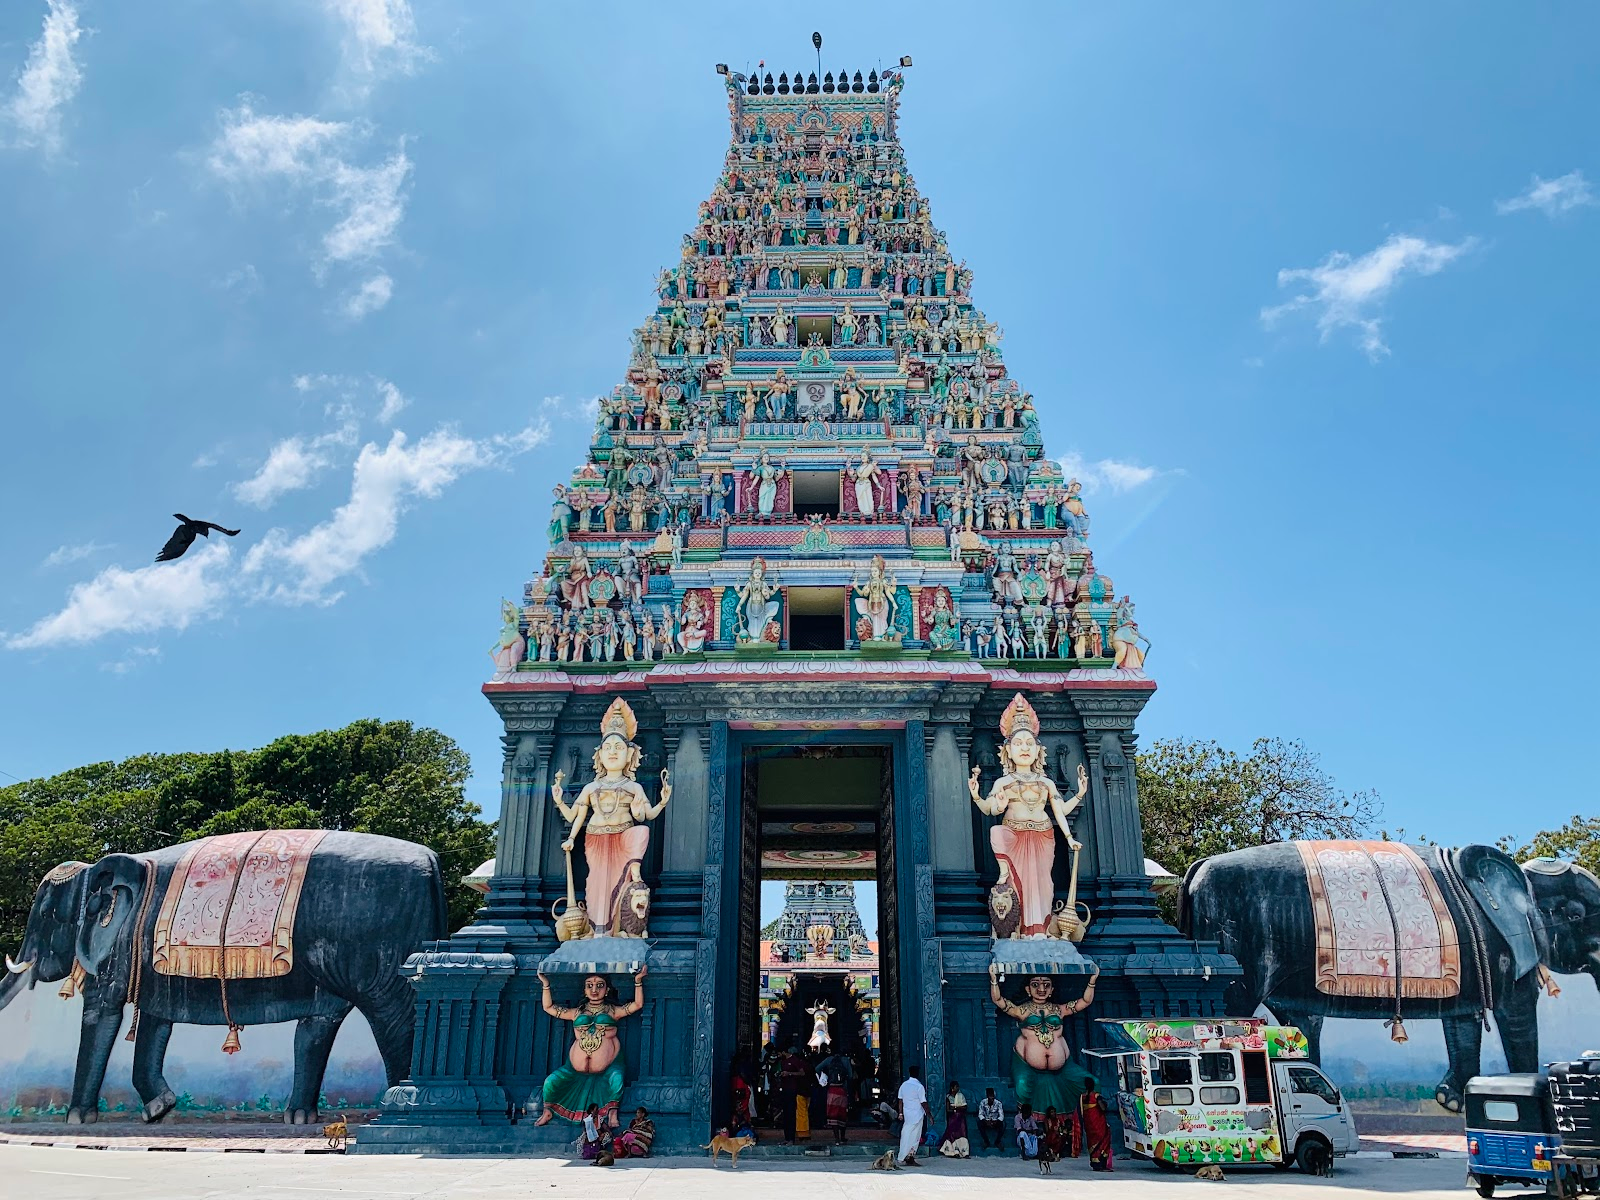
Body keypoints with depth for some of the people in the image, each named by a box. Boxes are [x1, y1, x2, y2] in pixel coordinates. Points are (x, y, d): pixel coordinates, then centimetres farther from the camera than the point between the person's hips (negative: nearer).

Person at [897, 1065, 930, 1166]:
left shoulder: (903, 1085, 5)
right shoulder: (919, 1086, -14)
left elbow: (900, 1100, 8)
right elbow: (923, 1103, -13)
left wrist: (901, 1113, 14)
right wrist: (929, 1114, -4)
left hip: (907, 1115, 6)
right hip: (917, 1115, -6)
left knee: (906, 1135, 12)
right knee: (914, 1137, 0)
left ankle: (903, 1157, 14)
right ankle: (910, 1159, 1)